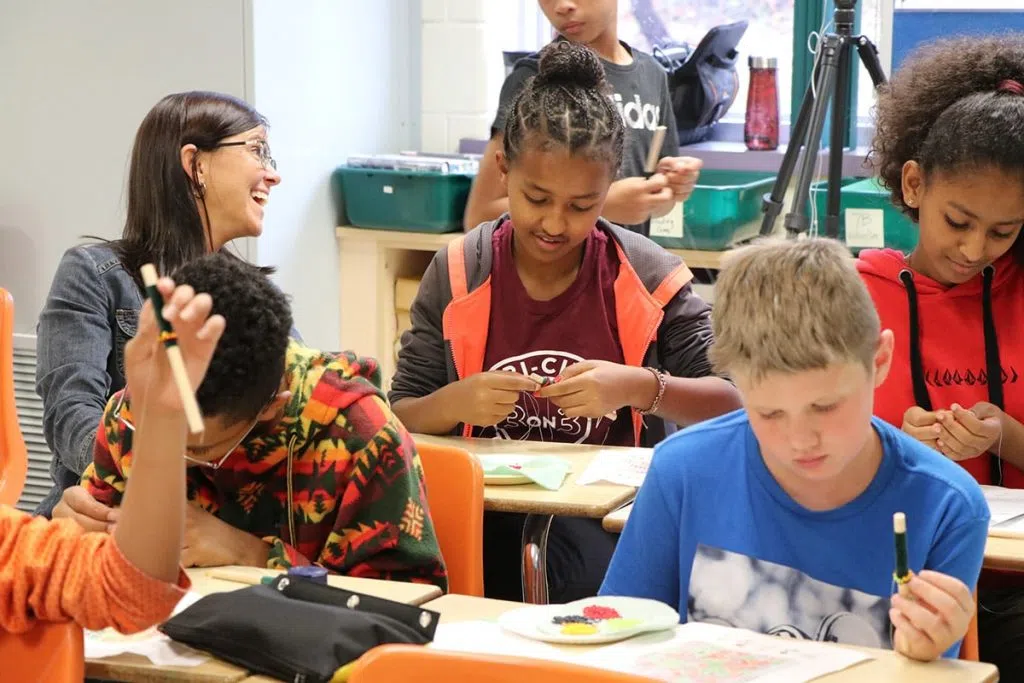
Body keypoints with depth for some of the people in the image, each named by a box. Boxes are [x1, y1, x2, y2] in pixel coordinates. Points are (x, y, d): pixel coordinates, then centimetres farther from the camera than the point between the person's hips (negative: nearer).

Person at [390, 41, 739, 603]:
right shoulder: (456, 276, 3)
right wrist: (456, 403, -17)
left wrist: (642, 388, -18)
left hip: (608, 519, 0)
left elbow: (732, 401, 0)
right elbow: (400, 421, 6)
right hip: (484, 510, 1)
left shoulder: (648, 277, 0)